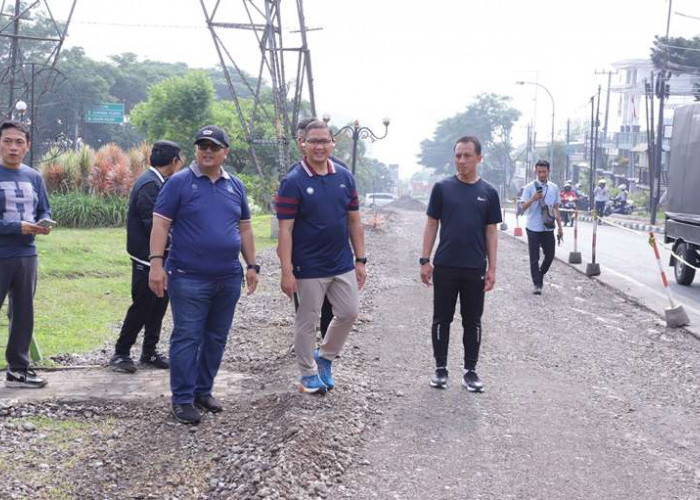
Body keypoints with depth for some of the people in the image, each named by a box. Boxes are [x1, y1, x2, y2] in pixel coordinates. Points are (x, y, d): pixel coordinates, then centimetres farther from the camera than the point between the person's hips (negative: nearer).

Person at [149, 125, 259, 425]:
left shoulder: (235, 186, 12)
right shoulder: (179, 183, -3)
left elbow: (244, 229, 17)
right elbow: (160, 224, -6)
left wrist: (252, 266, 12)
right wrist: (156, 263, -15)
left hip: (228, 279, 5)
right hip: (189, 277, -5)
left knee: (216, 339, 12)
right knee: (187, 338, -3)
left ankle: (203, 391, 25)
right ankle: (182, 399, 6)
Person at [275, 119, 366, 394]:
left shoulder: (345, 177, 4)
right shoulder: (293, 182, -11)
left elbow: (354, 221, 9)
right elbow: (285, 230, -13)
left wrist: (360, 260, 7)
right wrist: (287, 271, -17)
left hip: (343, 265, 5)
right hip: (309, 267, -5)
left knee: (349, 312, 9)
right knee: (307, 322, 7)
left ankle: (325, 356, 32)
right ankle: (308, 374, 23)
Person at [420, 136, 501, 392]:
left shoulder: (488, 193, 3)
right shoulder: (442, 188, 1)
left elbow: (491, 232, 5)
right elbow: (431, 225, 3)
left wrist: (491, 268, 0)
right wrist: (425, 260, -3)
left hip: (475, 268, 1)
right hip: (444, 266, -1)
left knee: (472, 321, 8)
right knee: (442, 319, 6)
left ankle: (470, 370, 18)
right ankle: (440, 369, 17)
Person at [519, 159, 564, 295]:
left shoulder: (554, 188, 8)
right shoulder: (529, 187, -5)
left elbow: (556, 208, 15)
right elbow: (523, 207, -9)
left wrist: (560, 226, 13)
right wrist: (533, 199, -27)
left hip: (548, 228, 4)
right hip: (533, 228, -4)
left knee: (550, 255, 7)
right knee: (534, 258, 0)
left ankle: (540, 275, 32)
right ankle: (537, 284, 6)